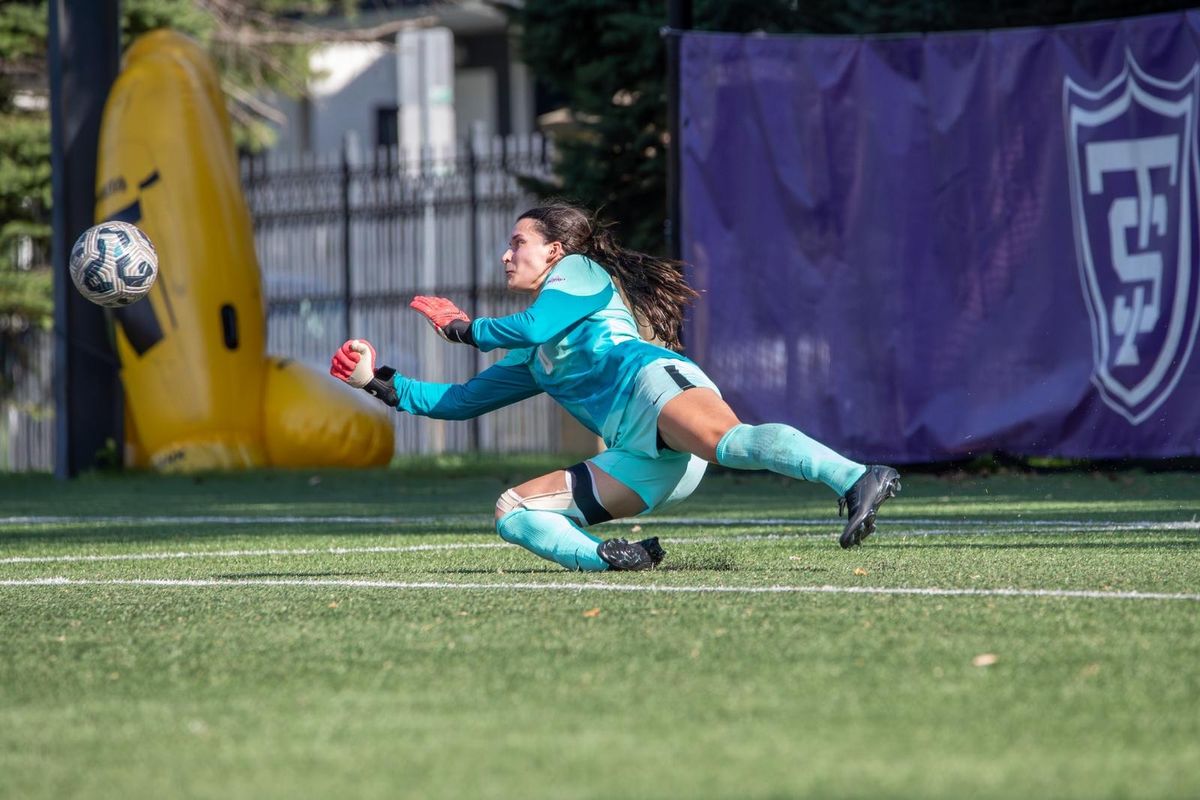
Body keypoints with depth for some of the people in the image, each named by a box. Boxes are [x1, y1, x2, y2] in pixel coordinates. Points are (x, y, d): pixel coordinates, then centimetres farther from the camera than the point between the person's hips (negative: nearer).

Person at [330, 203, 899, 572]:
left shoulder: (580, 271, 19)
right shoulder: (533, 361, 40)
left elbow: (537, 326, 0)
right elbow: (461, 401, 44)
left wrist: (465, 329, 17)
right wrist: (383, 384, 37)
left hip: (652, 379, -9)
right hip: (639, 457, 9)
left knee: (730, 442, -41)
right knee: (513, 514, 2)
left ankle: (856, 480, -61)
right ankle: (618, 559, -23)